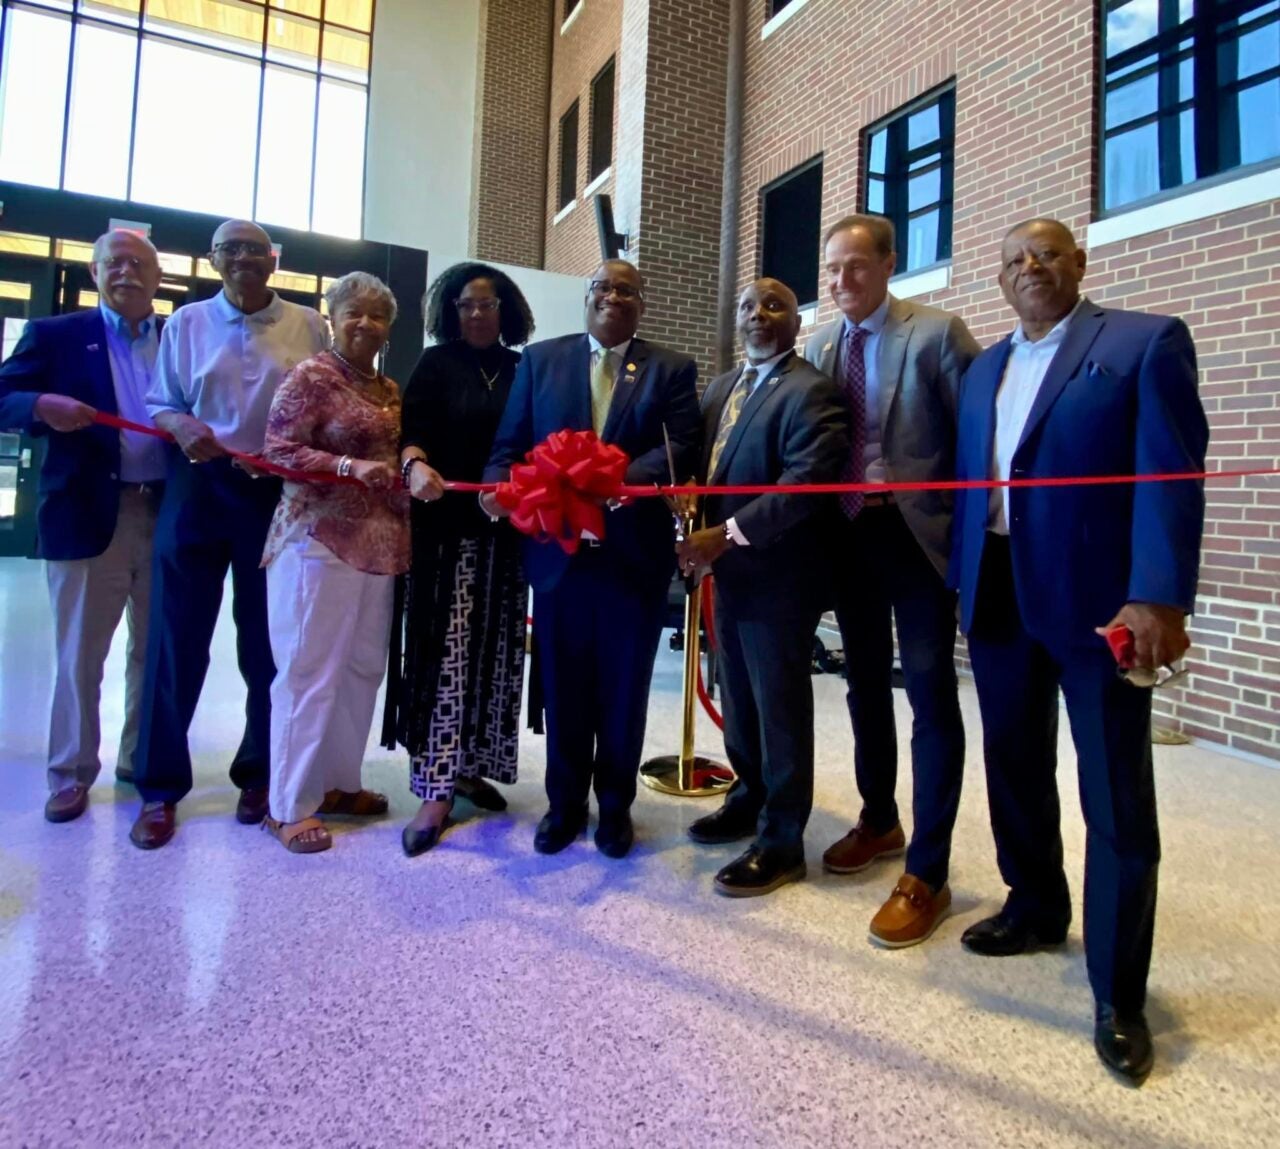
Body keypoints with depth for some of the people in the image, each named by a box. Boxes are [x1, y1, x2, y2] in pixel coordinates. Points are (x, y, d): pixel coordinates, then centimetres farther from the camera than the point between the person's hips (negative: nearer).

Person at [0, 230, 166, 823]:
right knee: (79, 655, 6)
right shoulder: (55, 334, 4)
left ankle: (143, 761, 28)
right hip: (89, 517, -2)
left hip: (169, 514, 2)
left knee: (158, 650, 12)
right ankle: (71, 774, 20)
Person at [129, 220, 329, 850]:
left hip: (280, 494, 0)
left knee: (267, 643, 7)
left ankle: (258, 774, 24)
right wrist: (182, 428, -15)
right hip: (197, 489, 1)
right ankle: (160, 787, 13)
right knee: (177, 638, 1)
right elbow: (159, 404, 9)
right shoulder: (186, 323, 9)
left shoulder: (308, 325, 7)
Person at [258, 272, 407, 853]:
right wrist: (350, 466, -23)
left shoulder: (390, 389, 16)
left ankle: (338, 782, 26)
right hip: (319, 539, -7)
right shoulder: (311, 376, -6)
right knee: (310, 671, -2)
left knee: (362, 667, 12)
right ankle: (289, 805, 10)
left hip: (379, 543, 8)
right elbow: (277, 451, -13)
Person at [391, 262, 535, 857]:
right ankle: (436, 789, 0)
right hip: (449, 528, -3)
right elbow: (412, 429, -7)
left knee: (494, 653, 8)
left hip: (507, 533, 3)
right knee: (446, 654, -6)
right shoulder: (436, 364, 5)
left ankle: (471, 766, 23)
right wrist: (415, 465, -28)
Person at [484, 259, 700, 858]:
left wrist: (619, 480, -26)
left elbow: (681, 448, -8)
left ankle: (615, 804, 28)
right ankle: (564, 803, 28)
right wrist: (499, 485, -17)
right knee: (562, 687, 11)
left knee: (623, 690, 10)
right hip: (557, 549, 1)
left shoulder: (672, 369, 6)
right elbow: (510, 442, 6)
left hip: (634, 554, -1)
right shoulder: (540, 359, 10)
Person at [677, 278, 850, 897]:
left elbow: (807, 482, -22)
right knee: (739, 699, 18)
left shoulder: (811, 391, -11)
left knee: (781, 706, 2)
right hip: (729, 569, 8)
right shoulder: (720, 388, 17)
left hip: (779, 574, -8)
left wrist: (727, 534, -25)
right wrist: (699, 528, -1)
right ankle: (750, 798, 37)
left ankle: (782, 839, 16)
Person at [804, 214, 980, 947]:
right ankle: (879, 820, 36)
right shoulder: (820, 346, 9)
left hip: (919, 534, -5)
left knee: (930, 697, -2)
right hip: (850, 535, 6)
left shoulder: (937, 333, -6)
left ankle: (926, 874, 7)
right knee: (865, 686, 16)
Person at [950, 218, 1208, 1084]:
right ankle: (1036, 909, 39)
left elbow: (1173, 476, -11)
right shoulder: (983, 371, 18)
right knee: (1014, 767, 17)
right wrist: (961, 584, 7)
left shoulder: (1148, 341, -1)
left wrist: (1159, 596, -21)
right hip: (999, 598, 6)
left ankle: (1118, 997, 15)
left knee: (1117, 802, 1)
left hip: (1097, 599, -6)